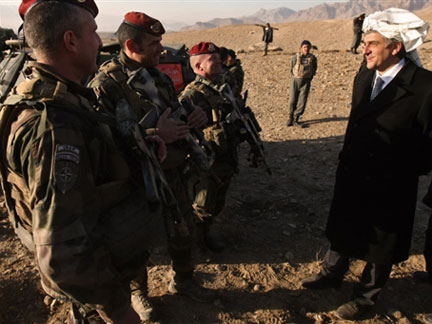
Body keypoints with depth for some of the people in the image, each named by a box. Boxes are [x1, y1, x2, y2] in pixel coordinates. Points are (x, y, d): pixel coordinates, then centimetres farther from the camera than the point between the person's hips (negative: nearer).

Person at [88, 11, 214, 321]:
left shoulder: (158, 76, 5)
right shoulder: (106, 84, -19)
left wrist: (195, 116, -7)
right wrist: (154, 136, -31)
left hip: (173, 172, 6)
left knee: (183, 231, 21)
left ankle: (183, 281, 48)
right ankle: (139, 292, 44)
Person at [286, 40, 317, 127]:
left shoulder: (312, 58, -1)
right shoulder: (296, 57, -5)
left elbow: (314, 69, 14)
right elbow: (291, 68, 8)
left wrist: (309, 78, 10)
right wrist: (295, 78, 9)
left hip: (306, 82, 1)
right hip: (295, 80, -1)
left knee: (302, 102, -4)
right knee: (292, 101, 0)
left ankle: (295, 119, 8)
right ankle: (290, 119, 15)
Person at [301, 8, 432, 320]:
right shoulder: (365, 75, -2)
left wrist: (406, 171, -8)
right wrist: (348, 161, 7)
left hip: (389, 188, -5)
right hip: (351, 177, 6)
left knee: (380, 246, 16)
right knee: (342, 229, 23)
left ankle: (366, 296, 39)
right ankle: (332, 273, 48)